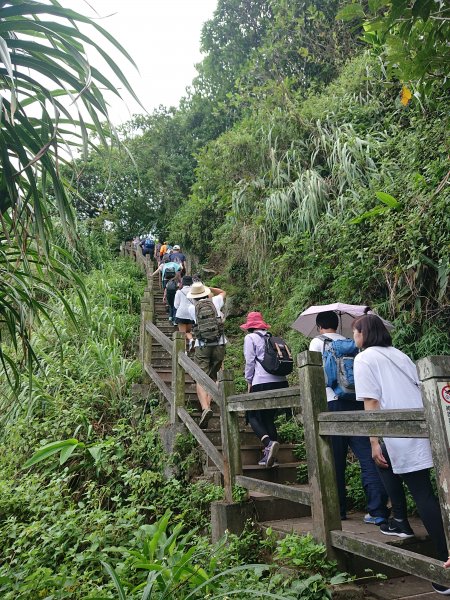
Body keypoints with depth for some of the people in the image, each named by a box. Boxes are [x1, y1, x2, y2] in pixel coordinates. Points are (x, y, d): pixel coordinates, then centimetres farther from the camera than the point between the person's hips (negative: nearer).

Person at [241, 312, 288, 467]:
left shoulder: (250, 338, 5)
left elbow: (250, 361, -3)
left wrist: (249, 381, 8)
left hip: (262, 382, -6)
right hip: (281, 381, 6)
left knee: (252, 416, 5)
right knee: (269, 417, 16)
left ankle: (269, 442, -19)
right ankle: (268, 455, 12)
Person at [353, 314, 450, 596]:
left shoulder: (365, 358, -3)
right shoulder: (400, 355, 18)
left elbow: (371, 402, -11)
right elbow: (419, 391, 18)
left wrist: (374, 441, -10)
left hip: (399, 434, -7)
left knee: (423, 493, 3)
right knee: (387, 464, 25)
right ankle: (402, 523, 28)